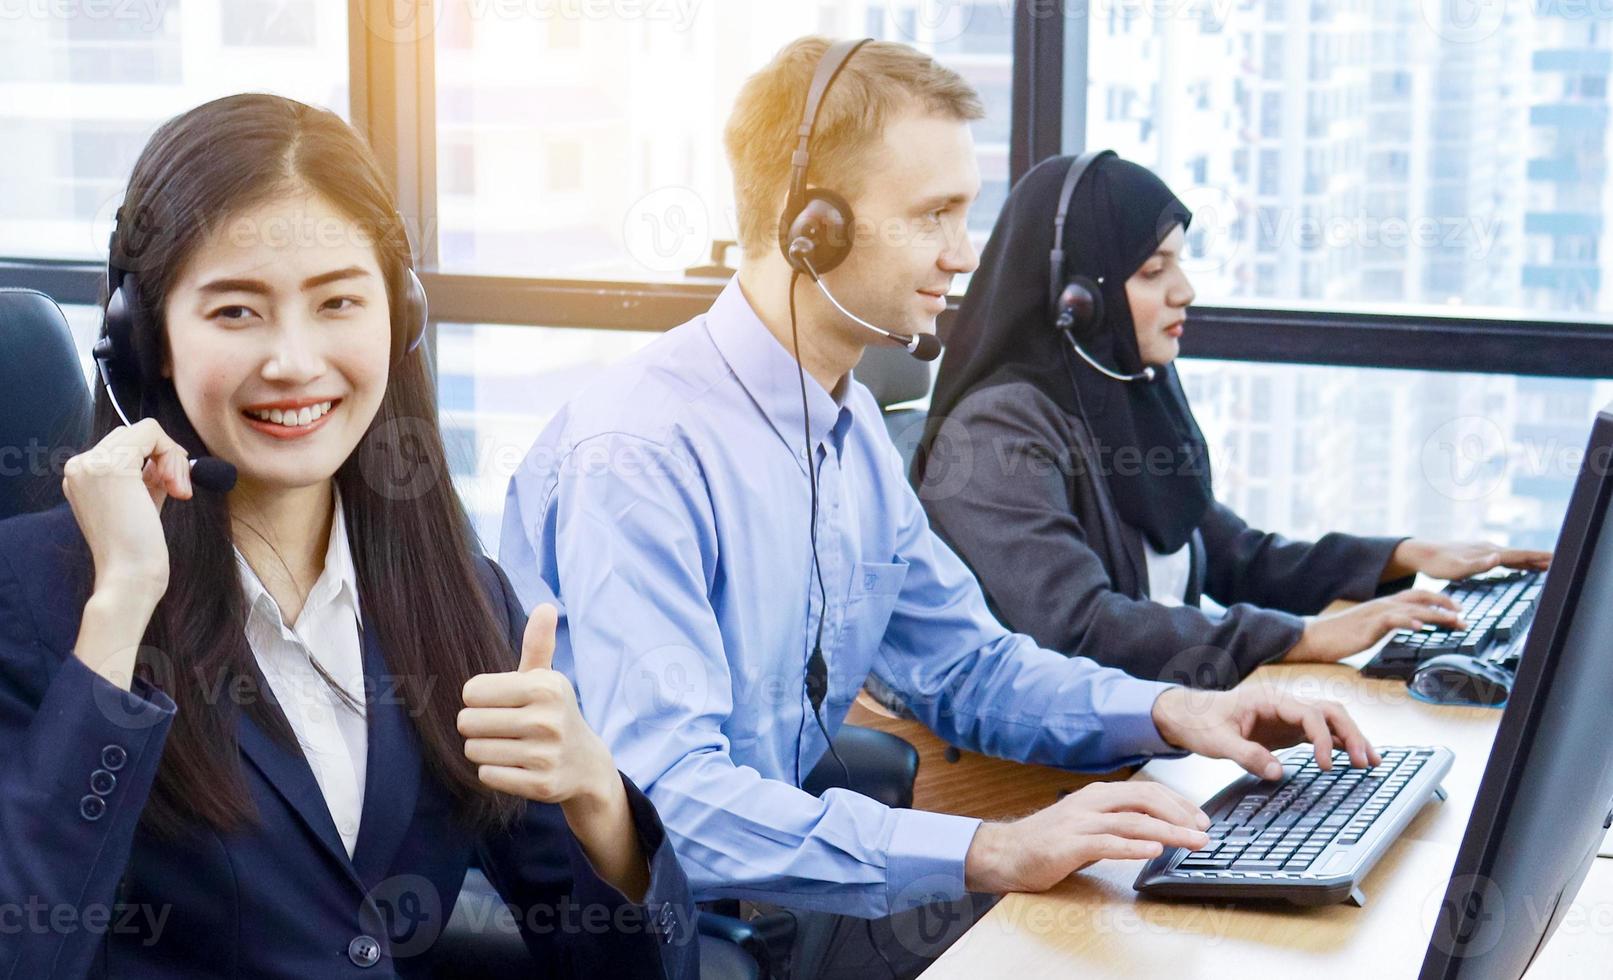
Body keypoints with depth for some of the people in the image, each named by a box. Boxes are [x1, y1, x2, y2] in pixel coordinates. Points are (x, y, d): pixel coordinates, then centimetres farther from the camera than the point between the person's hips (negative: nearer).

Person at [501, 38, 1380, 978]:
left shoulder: (853, 426, 8)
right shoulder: (642, 453, -23)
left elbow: (967, 661, 17)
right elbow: (663, 798, -32)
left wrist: (1167, 711, -1)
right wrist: (988, 854, -37)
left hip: (782, 891, 8)